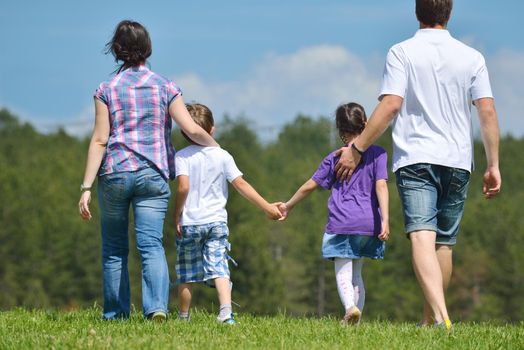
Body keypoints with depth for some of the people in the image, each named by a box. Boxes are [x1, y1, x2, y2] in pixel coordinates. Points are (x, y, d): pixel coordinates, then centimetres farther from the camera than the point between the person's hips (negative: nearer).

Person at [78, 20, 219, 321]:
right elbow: (193, 130, -1)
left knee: (114, 248, 10)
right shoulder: (165, 87, 4)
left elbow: (100, 141, -3)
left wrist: (87, 187, -3)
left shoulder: (107, 90, 2)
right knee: (152, 244, -5)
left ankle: (115, 315, 12)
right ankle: (156, 306, -25)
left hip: (114, 173, 0)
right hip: (153, 175, 0)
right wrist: (214, 146, 20)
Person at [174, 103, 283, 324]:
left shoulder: (182, 157, -6)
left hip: (189, 223, -1)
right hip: (217, 221, 2)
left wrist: (177, 215, -8)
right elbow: (241, 185, 1)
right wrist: (266, 207, 6)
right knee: (219, 268, -5)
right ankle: (226, 311, -25)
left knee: (186, 273, 9)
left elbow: (183, 187, -18)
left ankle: (183, 317, 19)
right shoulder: (222, 156, 2)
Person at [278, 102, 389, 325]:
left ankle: (350, 306, -34)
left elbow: (309, 186, 14)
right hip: (369, 223, 2)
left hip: (342, 223, -2)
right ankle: (356, 318, 9)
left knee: (343, 273, -7)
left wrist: (288, 206, 28)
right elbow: (381, 186, -7)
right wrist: (385, 219, -12)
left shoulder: (334, 158, 9)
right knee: (356, 273, 17)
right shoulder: (377, 154, 5)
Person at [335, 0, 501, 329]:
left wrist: (357, 148, -2)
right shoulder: (472, 57, 7)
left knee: (423, 237, -16)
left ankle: (441, 316, -35)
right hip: (457, 161, 3)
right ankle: (430, 319, 23)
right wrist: (493, 166, 7)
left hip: (415, 158, -3)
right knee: (445, 243, 14)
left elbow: (391, 106, -9)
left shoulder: (402, 53, 0)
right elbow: (488, 112, 2)